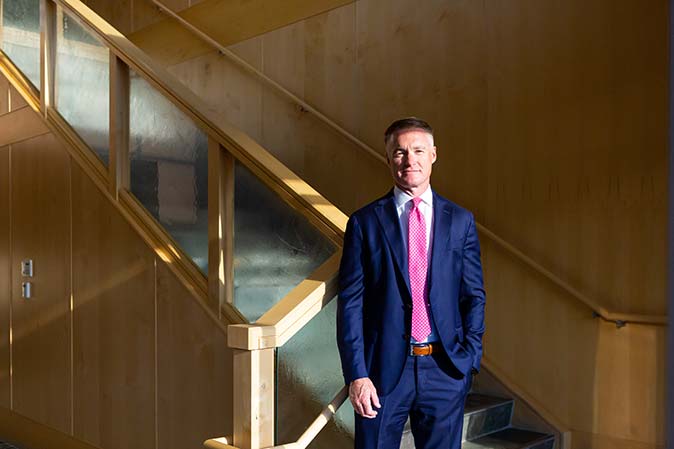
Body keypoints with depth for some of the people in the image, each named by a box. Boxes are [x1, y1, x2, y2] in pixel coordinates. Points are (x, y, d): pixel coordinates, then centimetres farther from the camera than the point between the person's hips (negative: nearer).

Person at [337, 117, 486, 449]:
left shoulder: (460, 221, 4)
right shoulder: (365, 222, -2)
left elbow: (473, 295, 7)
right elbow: (350, 302, -4)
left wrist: (470, 359, -2)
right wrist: (356, 374, -9)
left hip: (445, 370, 2)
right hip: (383, 369, -1)